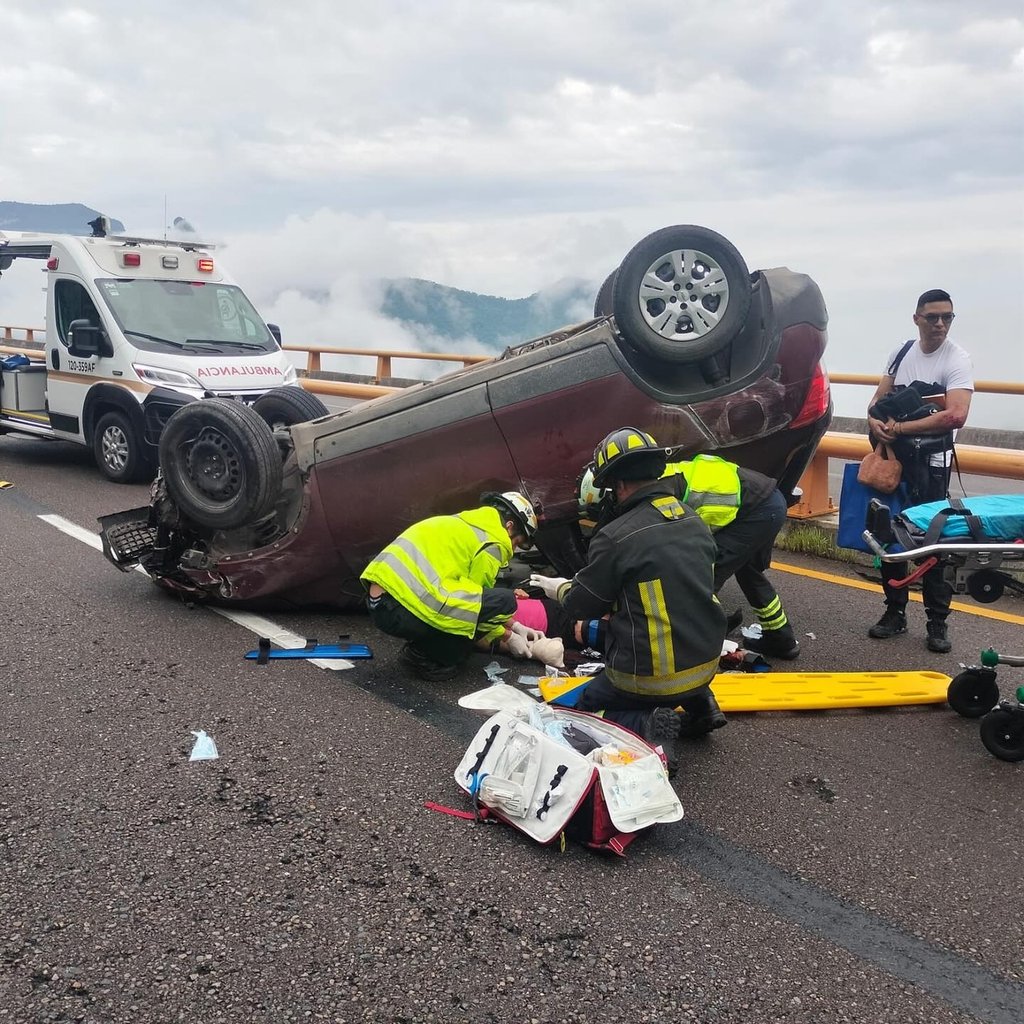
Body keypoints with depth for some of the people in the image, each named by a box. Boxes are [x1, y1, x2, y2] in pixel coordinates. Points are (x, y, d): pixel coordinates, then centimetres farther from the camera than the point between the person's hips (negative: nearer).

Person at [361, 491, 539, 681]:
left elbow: (467, 593, 32)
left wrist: (514, 627, 33)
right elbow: (475, 602, 4)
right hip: (400, 611, -10)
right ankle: (428, 657, -3)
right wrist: (506, 637, 20)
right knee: (504, 601, -9)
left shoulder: (464, 524, 26)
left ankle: (421, 645, 12)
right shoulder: (492, 543, -2)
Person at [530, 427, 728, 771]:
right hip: (705, 665, 7)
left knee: (580, 708, 17)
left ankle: (648, 725, -10)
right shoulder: (696, 523, 2)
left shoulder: (616, 538, -20)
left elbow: (582, 605, -6)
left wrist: (558, 588, 17)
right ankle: (698, 703, 15)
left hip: (650, 678, -7)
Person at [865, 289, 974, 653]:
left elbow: (955, 416, -25)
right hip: (893, 456, 6)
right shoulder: (902, 352, 6)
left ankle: (937, 622, 10)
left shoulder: (957, 360, -12)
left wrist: (900, 427, -21)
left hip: (930, 462, -5)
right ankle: (895, 612, 23)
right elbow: (879, 399, 9)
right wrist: (874, 419, -14)